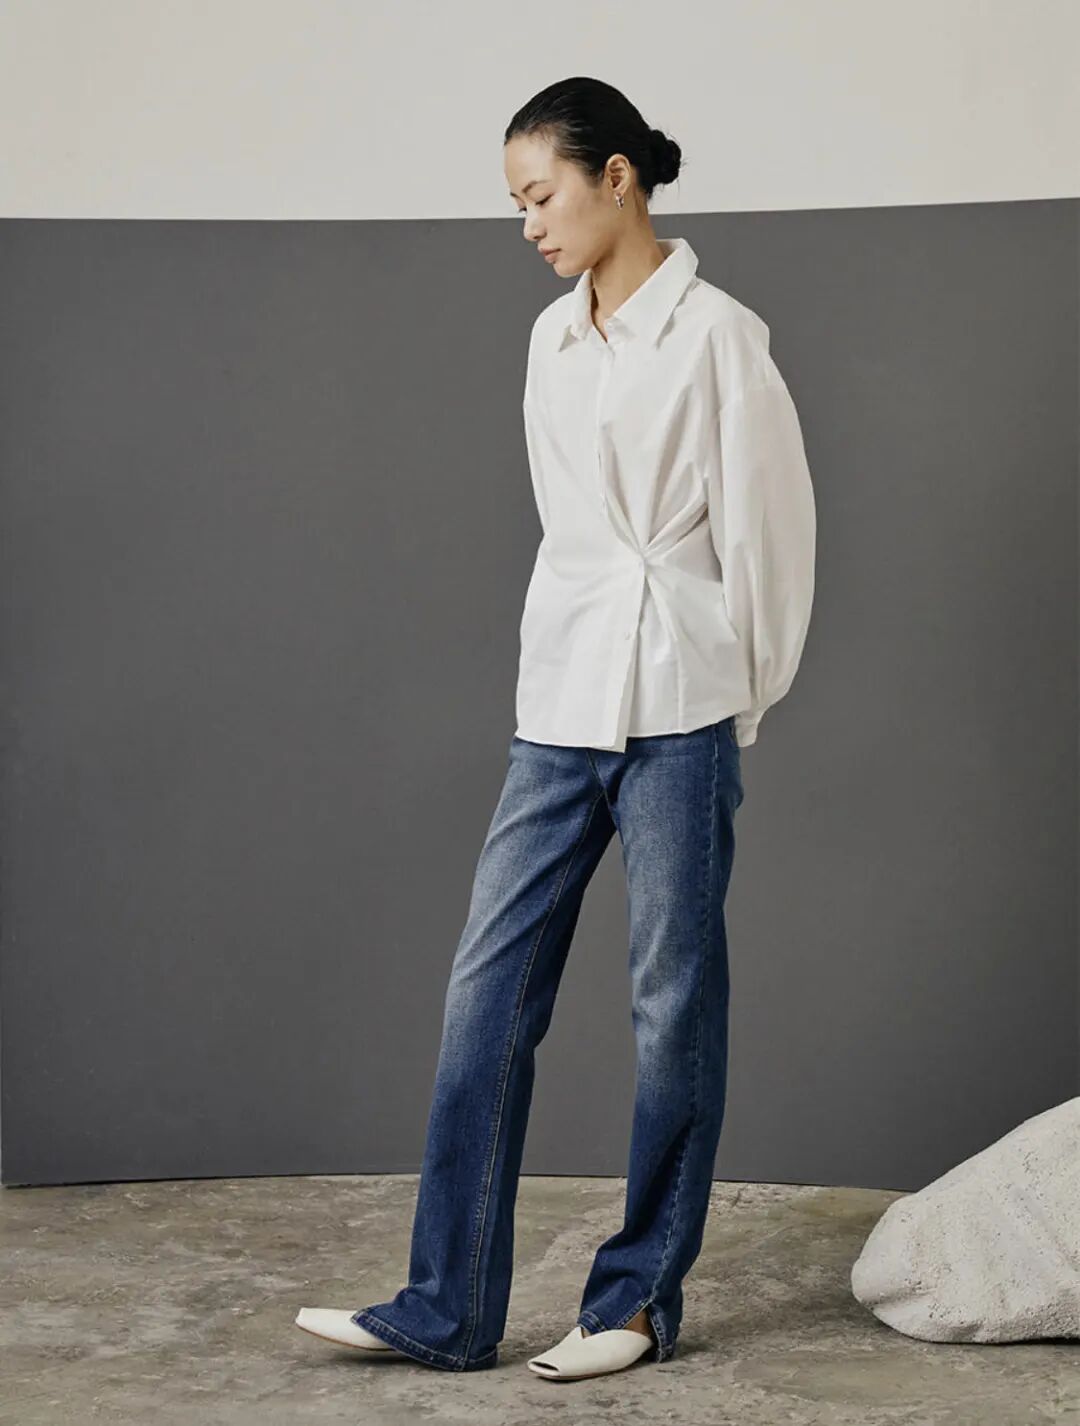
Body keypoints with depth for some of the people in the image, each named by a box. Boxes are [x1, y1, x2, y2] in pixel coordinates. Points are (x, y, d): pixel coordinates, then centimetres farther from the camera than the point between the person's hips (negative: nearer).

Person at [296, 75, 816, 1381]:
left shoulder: (716, 336, -7)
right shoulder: (552, 340, 13)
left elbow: (765, 536, -4)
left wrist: (734, 708, 2)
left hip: (680, 714, -6)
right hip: (562, 710, 6)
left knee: (673, 1006, 3)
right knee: (489, 992, 2)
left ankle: (639, 1300, 16)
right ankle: (448, 1309, 9)